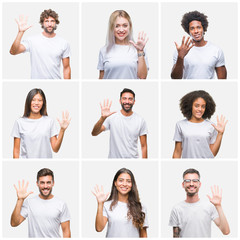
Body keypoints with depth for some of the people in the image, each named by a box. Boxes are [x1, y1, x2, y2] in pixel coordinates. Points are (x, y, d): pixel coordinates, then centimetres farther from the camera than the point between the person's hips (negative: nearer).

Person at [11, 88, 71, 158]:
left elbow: (55, 149, -1)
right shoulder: (20, 122, 2)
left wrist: (62, 130, -9)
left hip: (46, 157, 0)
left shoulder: (49, 121, 2)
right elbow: (16, 150, 4)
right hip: (26, 158, 0)